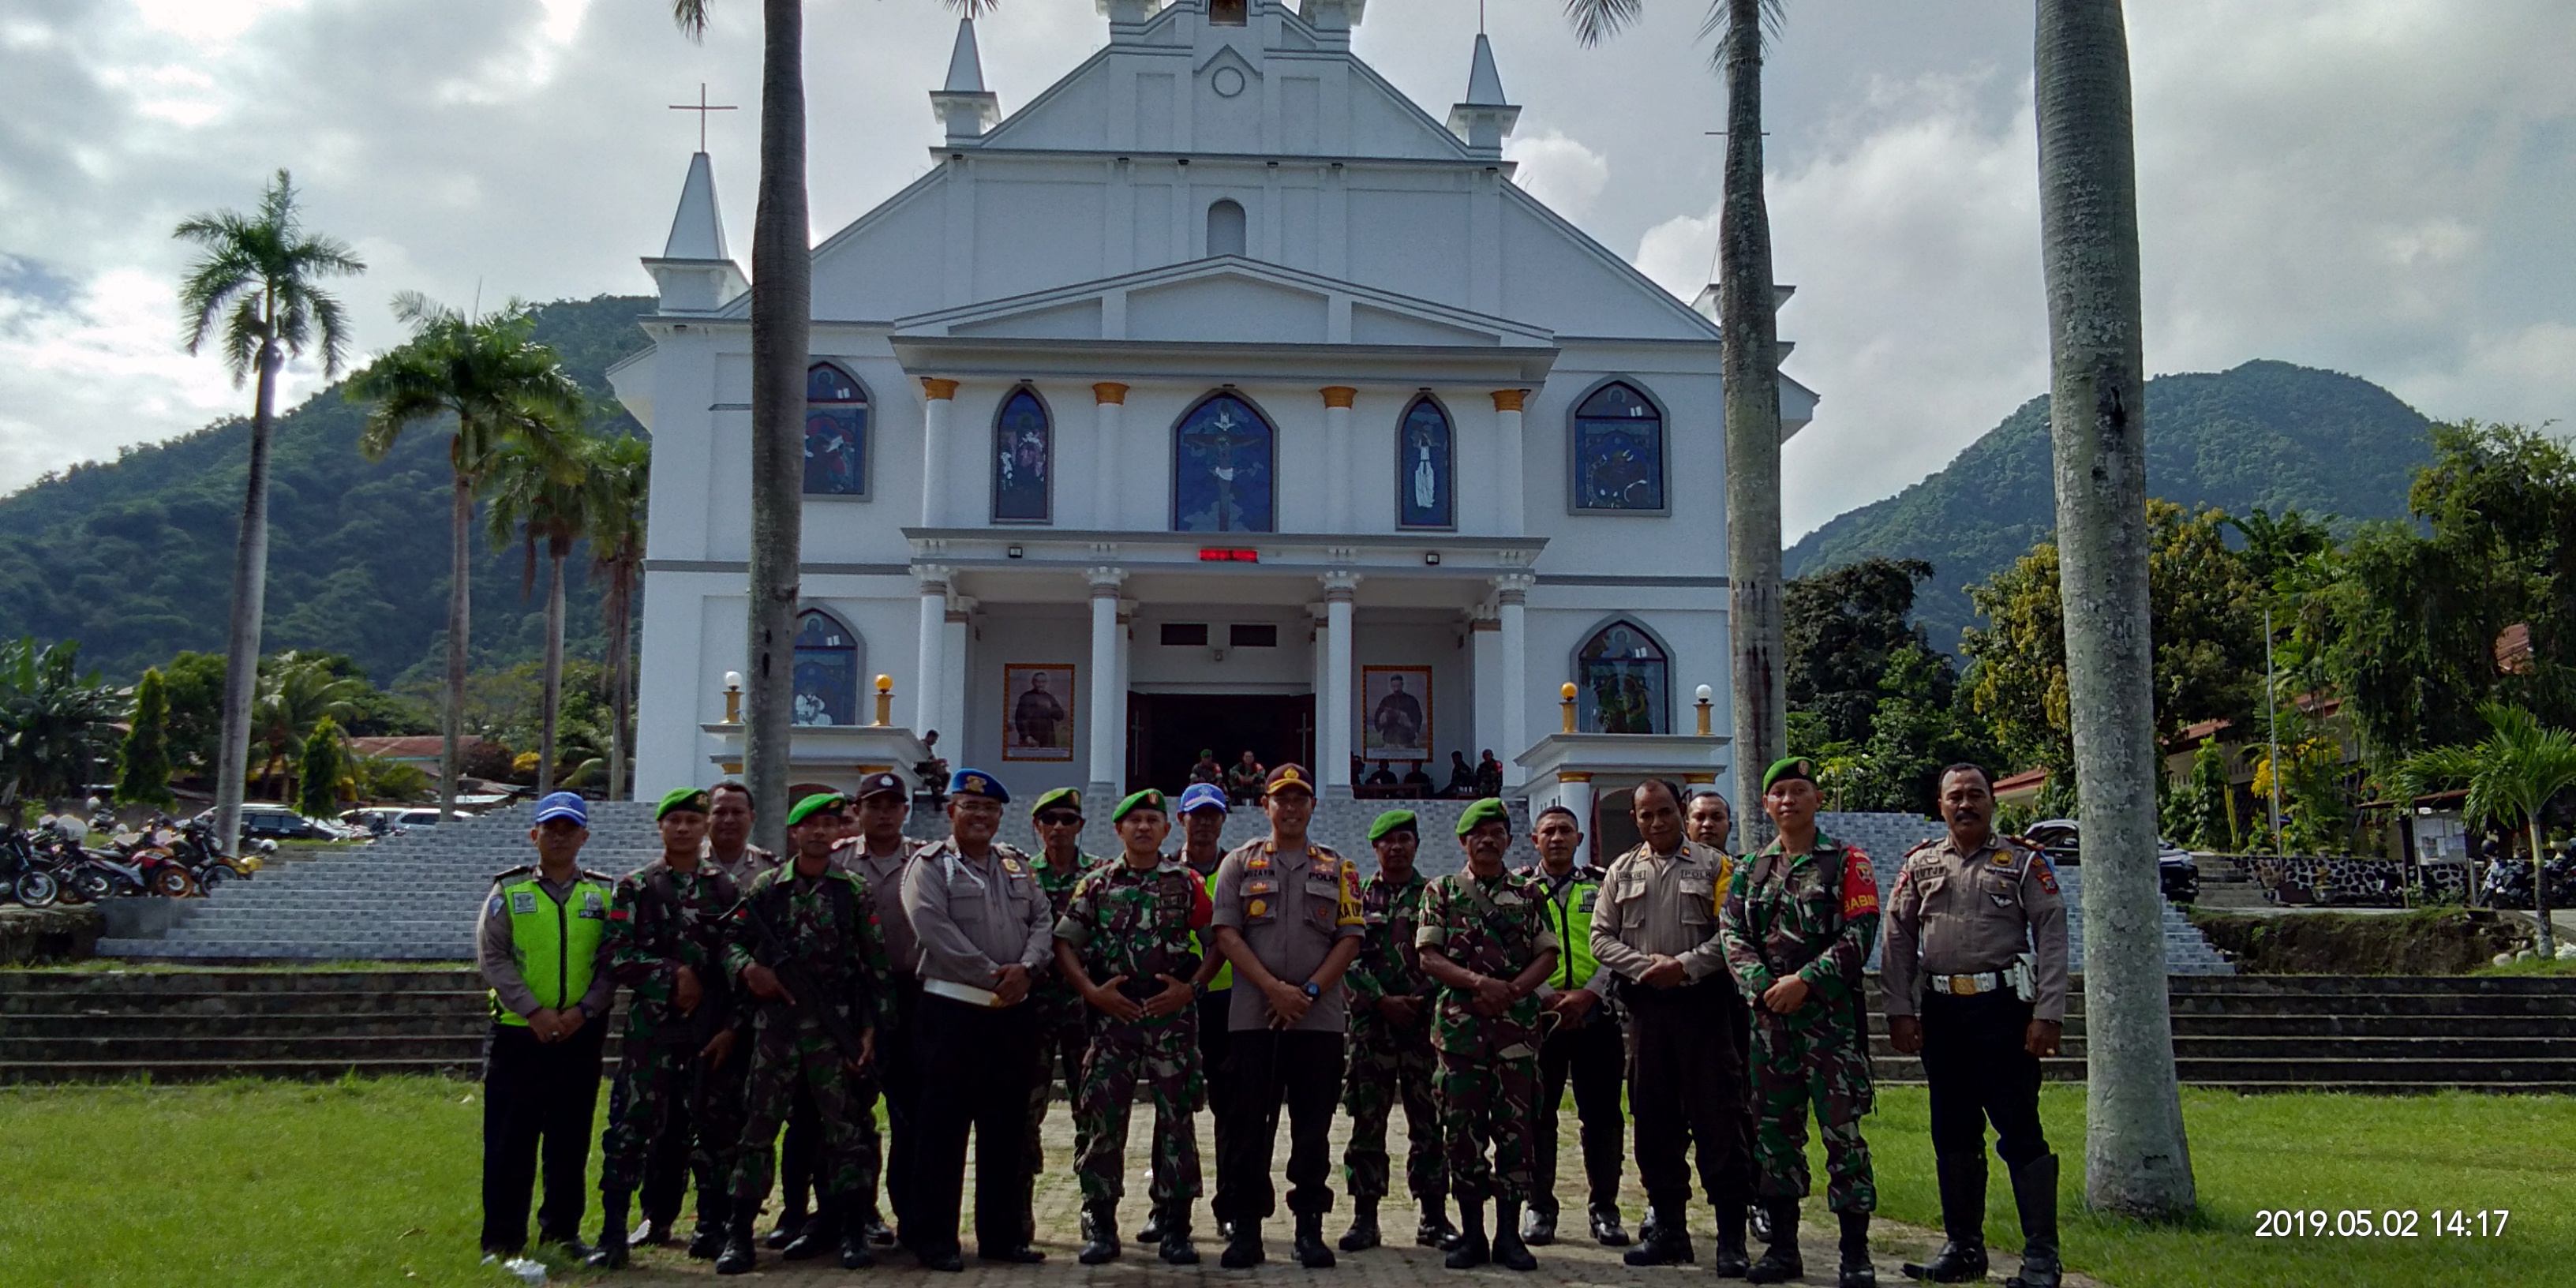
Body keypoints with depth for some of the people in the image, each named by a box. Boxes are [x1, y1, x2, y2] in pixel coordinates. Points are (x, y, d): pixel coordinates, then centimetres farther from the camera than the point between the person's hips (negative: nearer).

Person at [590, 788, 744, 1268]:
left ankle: (712, 1226, 17)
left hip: (712, 1031, 1)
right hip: (651, 1028, -1)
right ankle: (613, 1233, 5)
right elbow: (616, 956, -4)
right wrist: (673, 975, -13)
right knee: (632, 1127, -4)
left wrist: (732, 1026, -2)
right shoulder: (634, 887, 4)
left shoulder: (727, 889, 7)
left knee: (715, 1128, 5)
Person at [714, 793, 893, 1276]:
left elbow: (876, 964, 3)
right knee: (758, 1126, 2)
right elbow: (732, 940, 9)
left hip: (835, 1024, -1)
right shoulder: (765, 887, 6)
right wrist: (748, 968, -13)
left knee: (842, 1126, 3)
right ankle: (739, 1233, 8)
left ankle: (847, 1227, 12)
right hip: (775, 1021, 1)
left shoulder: (854, 890, 3)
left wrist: (870, 1027, -2)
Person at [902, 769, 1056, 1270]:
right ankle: (934, 1238, 9)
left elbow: (1042, 924, 9)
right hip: (953, 1009, -5)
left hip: (1014, 1012, 5)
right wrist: (993, 976, -17)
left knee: (1006, 1130, 10)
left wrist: (1025, 969, -11)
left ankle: (1000, 1234, 19)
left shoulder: (1017, 865, 15)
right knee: (944, 1129, -1)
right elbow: (936, 931, -15)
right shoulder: (930, 865, -2)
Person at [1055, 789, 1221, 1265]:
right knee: (1102, 1118, 1)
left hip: (1172, 1014, 0)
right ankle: (1100, 1227, 12)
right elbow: (1063, 942, 5)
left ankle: (1175, 1228, 9)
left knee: (1176, 1117, 1)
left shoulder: (1187, 884, 7)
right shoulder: (1096, 883, 8)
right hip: (1112, 1013, 1)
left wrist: (1192, 987, -7)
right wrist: (1092, 990, -7)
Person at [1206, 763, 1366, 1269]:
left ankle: (1310, 1227, 14)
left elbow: (1350, 939, 4)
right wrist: (1274, 989, -13)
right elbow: (1226, 933, -1)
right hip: (1254, 1015, -1)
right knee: (1249, 1127, 1)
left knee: (1313, 1128, 6)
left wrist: (1309, 991, -10)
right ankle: (1244, 1228, 8)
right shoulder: (1240, 863, 8)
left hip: (1320, 1018, 1)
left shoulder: (1338, 870, 11)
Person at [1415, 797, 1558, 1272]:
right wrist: (1480, 983, -14)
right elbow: (1429, 957, -1)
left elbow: (1547, 955, 5)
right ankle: (1471, 1233, 10)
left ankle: (1509, 1233, 9)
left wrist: (1512, 990, -11)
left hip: (1517, 1023, 1)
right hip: (1460, 1023, -1)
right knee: (1462, 1128, 1)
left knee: (1515, 1127, 1)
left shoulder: (1529, 893, 10)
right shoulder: (1442, 891, 7)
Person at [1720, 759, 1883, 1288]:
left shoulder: (1847, 862, 1)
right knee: (1774, 1130, 8)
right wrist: (1762, 986, -12)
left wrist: (1805, 981, -16)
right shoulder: (1750, 869, 13)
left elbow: (1860, 933, -8)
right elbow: (1732, 933, 5)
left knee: (1842, 1131, -4)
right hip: (1770, 1019, 4)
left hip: (1832, 1016, -4)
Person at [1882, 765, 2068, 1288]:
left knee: (2020, 1129, -4)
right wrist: (1900, 1010, 1)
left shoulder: (2023, 862, 2)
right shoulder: (1919, 865, 10)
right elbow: (1898, 940, 9)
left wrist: (2048, 1013, -12)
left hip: (2005, 1008, -3)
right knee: (1953, 1131, 10)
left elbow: (2052, 936, -3)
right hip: (1941, 1011, 4)